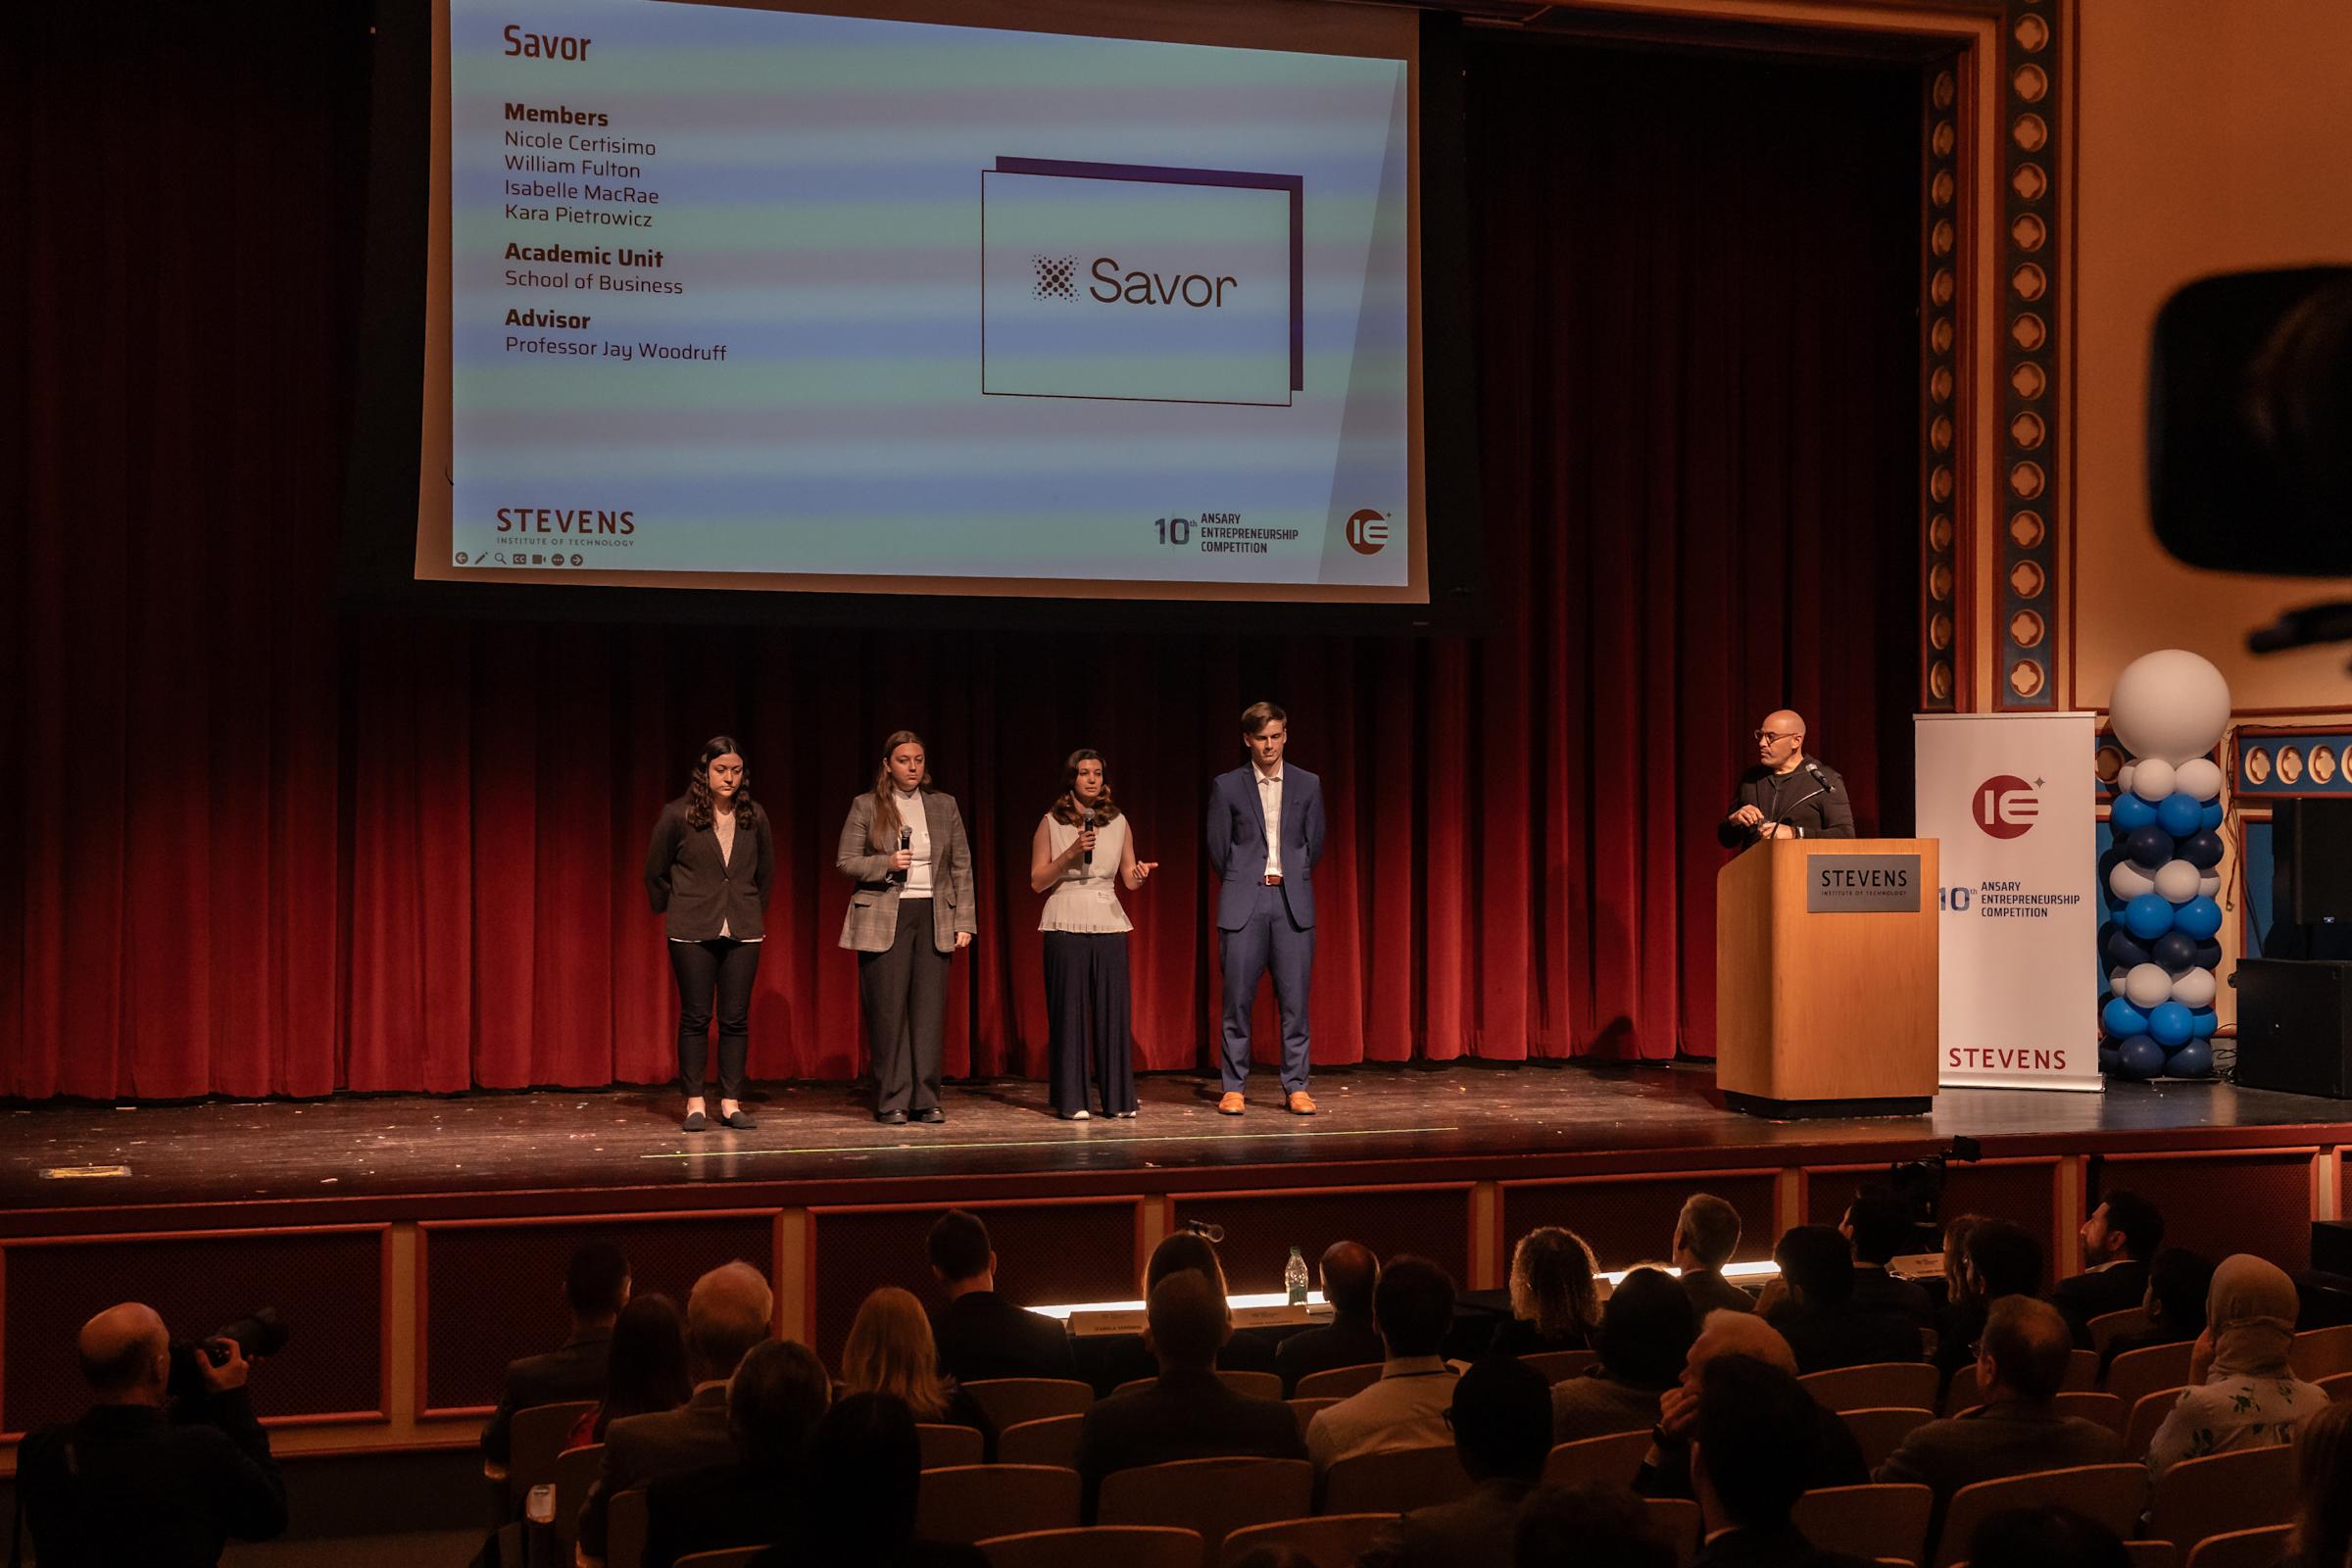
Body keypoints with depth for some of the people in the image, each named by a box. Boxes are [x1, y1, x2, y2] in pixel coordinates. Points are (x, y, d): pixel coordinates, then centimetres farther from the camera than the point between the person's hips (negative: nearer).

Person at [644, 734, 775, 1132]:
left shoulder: (754, 818, 5)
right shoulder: (677, 816, -4)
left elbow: (765, 873, 19)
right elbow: (656, 873, 7)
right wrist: (672, 912, 10)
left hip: (742, 932, 3)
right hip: (692, 932, -3)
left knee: (736, 1019, 2)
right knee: (695, 1017, -1)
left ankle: (731, 1102, 8)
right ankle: (694, 1103, 5)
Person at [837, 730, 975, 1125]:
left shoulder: (944, 806, 10)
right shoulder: (866, 807, 3)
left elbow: (962, 867, 10)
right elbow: (845, 861, 1)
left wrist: (965, 922, 3)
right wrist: (886, 864, -16)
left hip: (933, 918, 2)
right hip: (884, 919, -2)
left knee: (929, 1011, 0)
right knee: (888, 1012, -2)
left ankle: (925, 1100, 6)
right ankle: (892, 1102, 3)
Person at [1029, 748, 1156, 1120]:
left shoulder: (1118, 822, 9)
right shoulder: (1051, 823, 2)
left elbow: (1129, 879, 11)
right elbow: (1037, 881, -1)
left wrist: (1140, 875, -12)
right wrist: (1070, 854, -13)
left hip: (1109, 923, 2)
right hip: (1066, 924, -2)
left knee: (1113, 1010, 0)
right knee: (1069, 1011, -2)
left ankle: (1118, 1098, 7)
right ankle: (1070, 1101, 2)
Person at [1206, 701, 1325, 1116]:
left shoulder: (1307, 785, 8)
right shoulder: (1227, 787, 3)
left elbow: (1315, 844, 13)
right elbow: (1217, 847, 7)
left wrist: (1292, 881, 11)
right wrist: (1239, 887, 10)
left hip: (1293, 902, 1)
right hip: (1244, 903, -1)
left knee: (1295, 999, 0)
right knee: (1237, 999, -1)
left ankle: (1295, 1087, 6)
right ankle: (1234, 1088, 6)